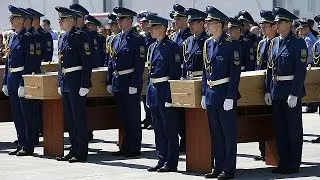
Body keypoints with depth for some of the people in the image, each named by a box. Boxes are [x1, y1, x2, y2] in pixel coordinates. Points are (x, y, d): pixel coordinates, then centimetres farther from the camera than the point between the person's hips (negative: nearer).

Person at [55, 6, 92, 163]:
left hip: (76, 83, -9)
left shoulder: (80, 37, -11)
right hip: (65, 83, 9)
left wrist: (85, 85, -19)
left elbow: (87, 63, -14)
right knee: (69, 118, 12)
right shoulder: (62, 38, 14)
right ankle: (74, 150, 19)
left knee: (79, 118, -4)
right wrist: (60, 84, 15)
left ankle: (81, 153, 0)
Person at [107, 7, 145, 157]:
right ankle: (125, 147, 19)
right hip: (117, 84, 7)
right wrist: (110, 82, 11)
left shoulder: (137, 40, -8)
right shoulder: (115, 39, 14)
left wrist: (134, 85, -17)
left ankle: (134, 149, 4)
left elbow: (140, 64, -13)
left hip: (131, 83, -7)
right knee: (123, 117, 12)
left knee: (133, 117, -1)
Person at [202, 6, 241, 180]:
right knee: (215, 133, 12)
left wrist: (230, 97, -17)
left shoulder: (231, 44, -11)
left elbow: (235, 73, -13)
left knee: (228, 133, -1)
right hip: (211, 94, 7)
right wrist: (204, 94, 12)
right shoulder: (208, 44, 11)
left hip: (225, 94, -7)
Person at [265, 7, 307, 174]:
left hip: (291, 91, -7)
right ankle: (283, 162, 19)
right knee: (279, 128, 11)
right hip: (276, 91, 7)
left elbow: (301, 71, -14)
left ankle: (293, 165, 8)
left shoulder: (298, 43, -10)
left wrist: (294, 94, -19)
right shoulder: (274, 43, 11)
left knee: (294, 129, 2)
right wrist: (268, 90, 8)